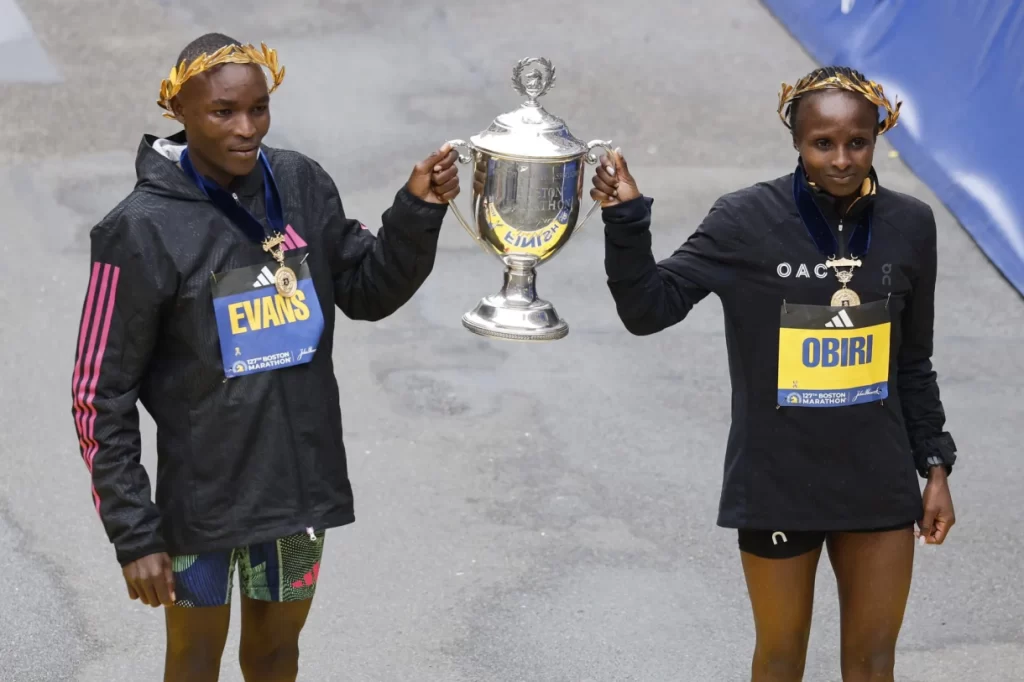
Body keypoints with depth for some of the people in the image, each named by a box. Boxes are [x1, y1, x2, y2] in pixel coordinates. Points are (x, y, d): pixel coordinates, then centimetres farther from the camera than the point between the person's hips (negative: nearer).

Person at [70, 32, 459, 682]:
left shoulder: (302, 185, -3)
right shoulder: (143, 230, -16)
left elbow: (369, 292, 8)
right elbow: (102, 396, -12)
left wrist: (419, 210, -10)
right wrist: (134, 534, -14)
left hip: (302, 477, 4)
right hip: (202, 496, -4)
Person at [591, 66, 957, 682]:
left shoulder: (910, 226, -2)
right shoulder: (749, 221, -12)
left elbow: (913, 363, 9)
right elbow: (649, 308, -13)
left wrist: (935, 466, 8)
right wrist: (626, 217, -26)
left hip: (879, 482, 3)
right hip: (778, 482, -3)